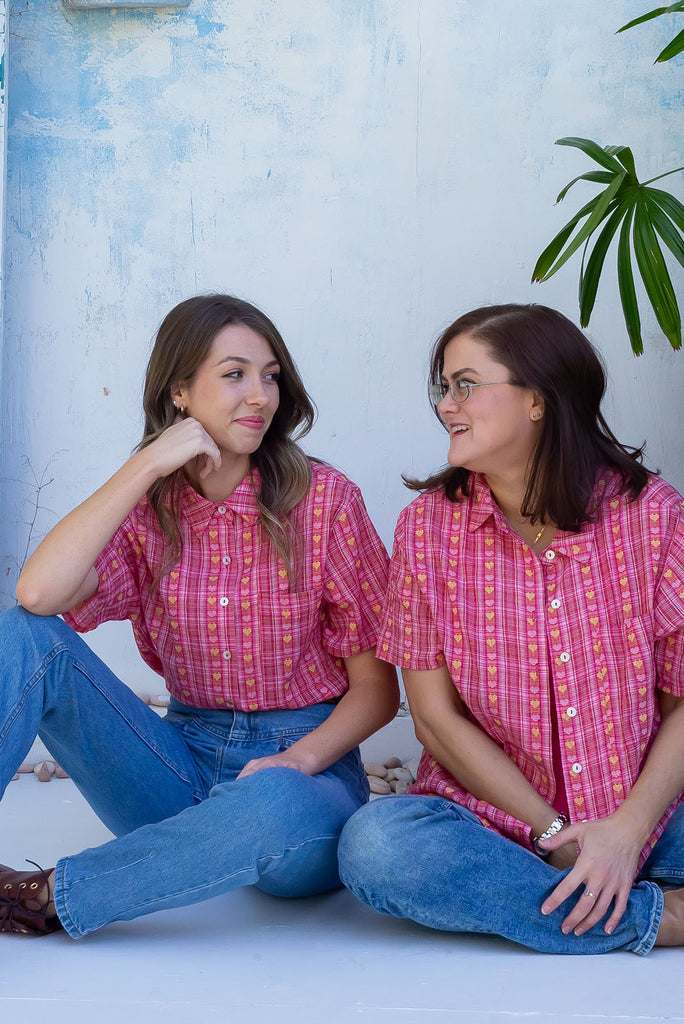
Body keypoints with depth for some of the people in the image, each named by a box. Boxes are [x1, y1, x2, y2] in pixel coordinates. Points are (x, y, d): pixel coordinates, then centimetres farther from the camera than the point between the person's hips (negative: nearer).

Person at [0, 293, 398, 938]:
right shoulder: (147, 508, 4)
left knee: (281, 807, -40)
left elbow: (376, 683, -2)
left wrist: (299, 759, -21)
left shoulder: (322, 499, -4)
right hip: (186, 760, 3)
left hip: (307, 766, -2)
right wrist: (146, 467, -15)